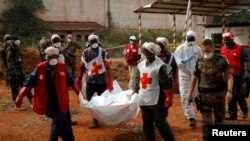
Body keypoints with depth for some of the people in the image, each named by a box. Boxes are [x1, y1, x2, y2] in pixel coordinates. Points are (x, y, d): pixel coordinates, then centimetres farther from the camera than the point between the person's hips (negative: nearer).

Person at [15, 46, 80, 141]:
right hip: (48, 104, -2)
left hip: (61, 102, 2)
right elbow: (28, 83, -7)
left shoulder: (62, 67, -3)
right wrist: (20, 97, -17)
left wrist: (78, 92, 8)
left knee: (66, 125, 6)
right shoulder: (40, 68, -9)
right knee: (58, 124, 4)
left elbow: (71, 81, 9)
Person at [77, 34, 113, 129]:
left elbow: (108, 68, -8)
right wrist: (79, 80, 8)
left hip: (102, 82, -2)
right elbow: (82, 68, 6)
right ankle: (95, 121, 16)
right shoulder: (85, 53, 1)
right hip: (90, 82, 3)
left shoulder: (103, 53, -8)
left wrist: (110, 83, -12)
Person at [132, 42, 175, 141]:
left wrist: (169, 97, -20)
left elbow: (166, 83, -15)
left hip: (156, 100, -7)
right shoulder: (141, 64, 9)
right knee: (147, 123, 14)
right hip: (143, 99, 7)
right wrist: (135, 91, 16)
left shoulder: (160, 65, -12)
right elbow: (137, 79, 19)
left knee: (160, 122, -2)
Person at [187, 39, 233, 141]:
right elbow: (194, 78, 8)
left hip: (219, 94, 0)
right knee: (206, 121, -1)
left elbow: (229, 76, -9)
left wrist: (229, 91, -24)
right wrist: (190, 93, 8)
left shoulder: (221, 60, -6)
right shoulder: (200, 62, 0)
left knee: (220, 118, 16)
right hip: (204, 94, 0)